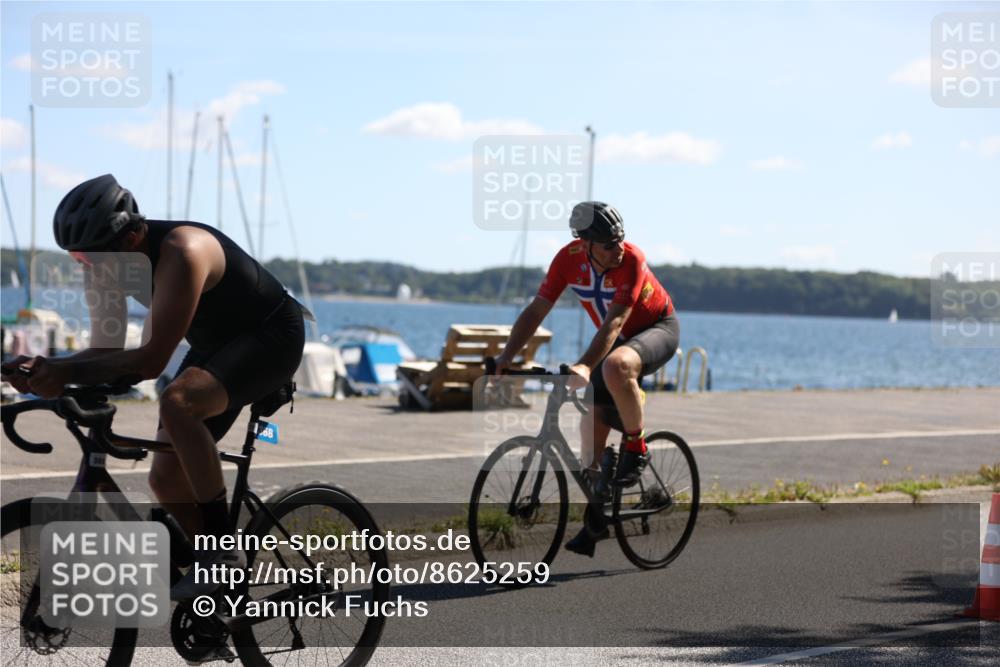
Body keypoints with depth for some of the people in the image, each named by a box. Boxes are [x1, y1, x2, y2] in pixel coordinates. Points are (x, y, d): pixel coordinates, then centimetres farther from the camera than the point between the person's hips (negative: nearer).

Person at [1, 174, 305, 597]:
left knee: (178, 403, -35)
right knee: (166, 478, 1)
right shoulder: (108, 264, -10)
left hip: (271, 336, -9)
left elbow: (151, 360, -37)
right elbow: (107, 352, -7)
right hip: (215, 345, 9)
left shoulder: (181, 253, -35)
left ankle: (223, 549, -25)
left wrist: (64, 372, -41)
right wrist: (46, 369, -26)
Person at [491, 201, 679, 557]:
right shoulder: (569, 258, -16)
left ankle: (636, 449, -18)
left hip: (659, 329, -6)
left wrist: (585, 366, -50)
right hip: (618, 339, 6)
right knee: (592, 419, -1)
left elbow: (614, 321, -38)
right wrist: (506, 357, -23)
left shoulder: (631, 260, -30)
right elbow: (536, 310, -13)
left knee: (615, 366, -39)